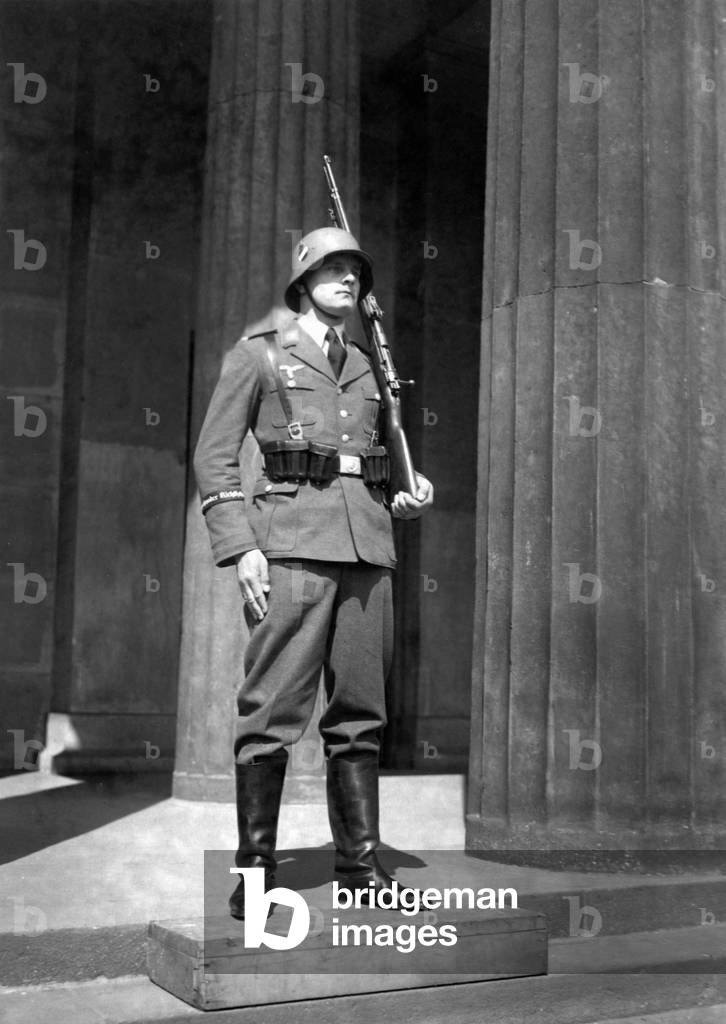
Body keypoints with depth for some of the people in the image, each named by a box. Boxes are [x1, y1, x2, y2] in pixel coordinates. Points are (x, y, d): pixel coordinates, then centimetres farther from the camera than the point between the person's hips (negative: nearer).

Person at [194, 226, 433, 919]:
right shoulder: (257, 355, 9)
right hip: (293, 539, -5)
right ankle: (254, 874, 0)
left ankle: (360, 866, 12)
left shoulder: (366, 367, 23)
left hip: (367, 543, 5)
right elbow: (213, 458, 3)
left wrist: (407, 499, 9)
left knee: (360, 712, 5)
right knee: (274, 709, -9)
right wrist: (240, 547, -9)